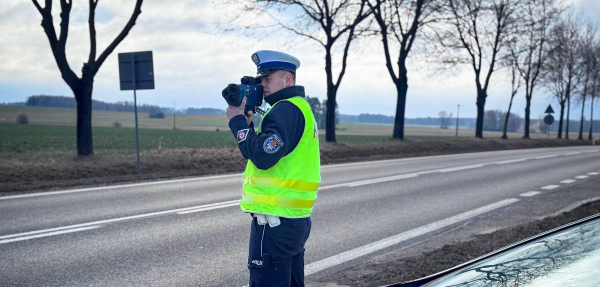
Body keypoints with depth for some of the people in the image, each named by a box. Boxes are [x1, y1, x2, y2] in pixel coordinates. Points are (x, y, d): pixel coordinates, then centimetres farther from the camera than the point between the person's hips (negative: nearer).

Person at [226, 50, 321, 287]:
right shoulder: (299, 107, 18)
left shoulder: (286, 110, -15)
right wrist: (248, 121, 6)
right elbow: (267, 146, 19)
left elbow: (262, 156, -24)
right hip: (296, 218, 11)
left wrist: (238, 121, -14)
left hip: (275, 222, -11)